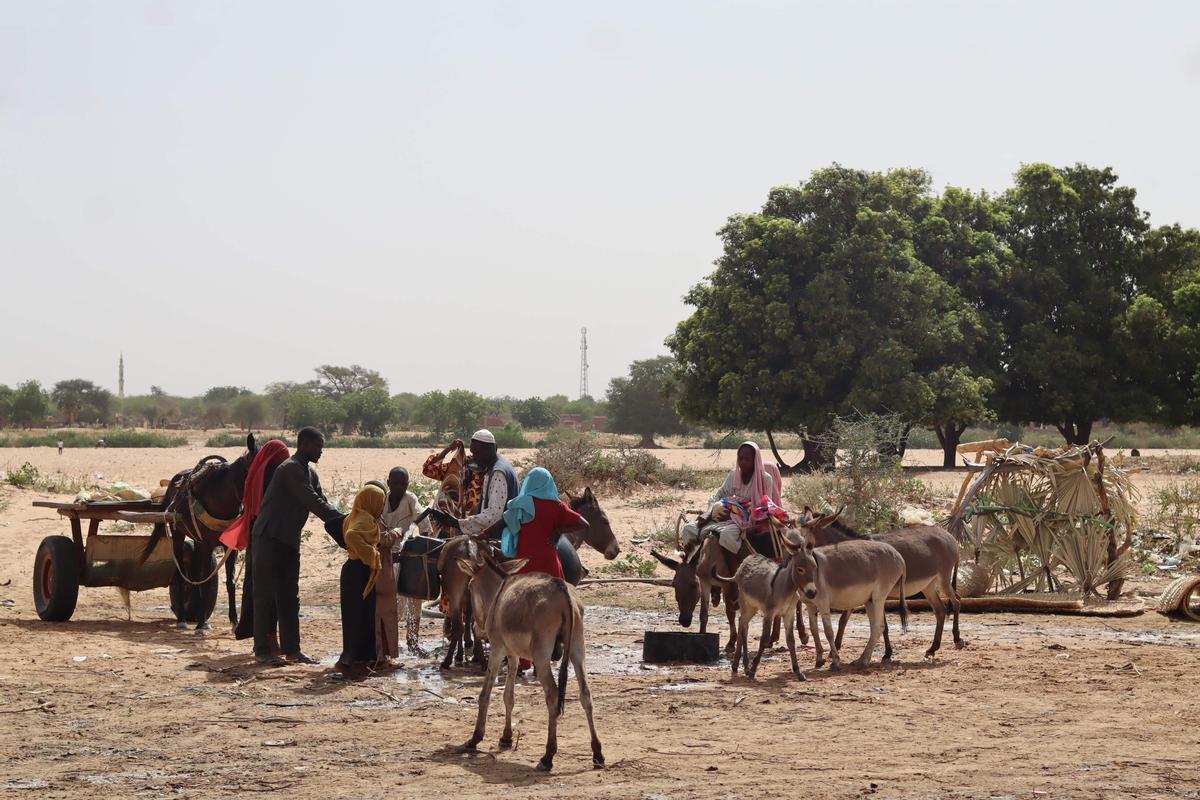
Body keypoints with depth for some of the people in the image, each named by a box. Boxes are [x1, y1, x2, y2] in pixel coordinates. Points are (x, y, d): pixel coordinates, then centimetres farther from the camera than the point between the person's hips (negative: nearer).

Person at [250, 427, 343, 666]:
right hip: (269, 538, -9)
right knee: (266, 595, -4)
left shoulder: (310, 473, 13)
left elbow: (322, 504, 10)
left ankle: (291, 648, 12)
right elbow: (314, 503, -24)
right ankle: (262, 650, 0)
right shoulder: (290, 469, -18)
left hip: (289, 541, 9)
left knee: (290, 597, 9)